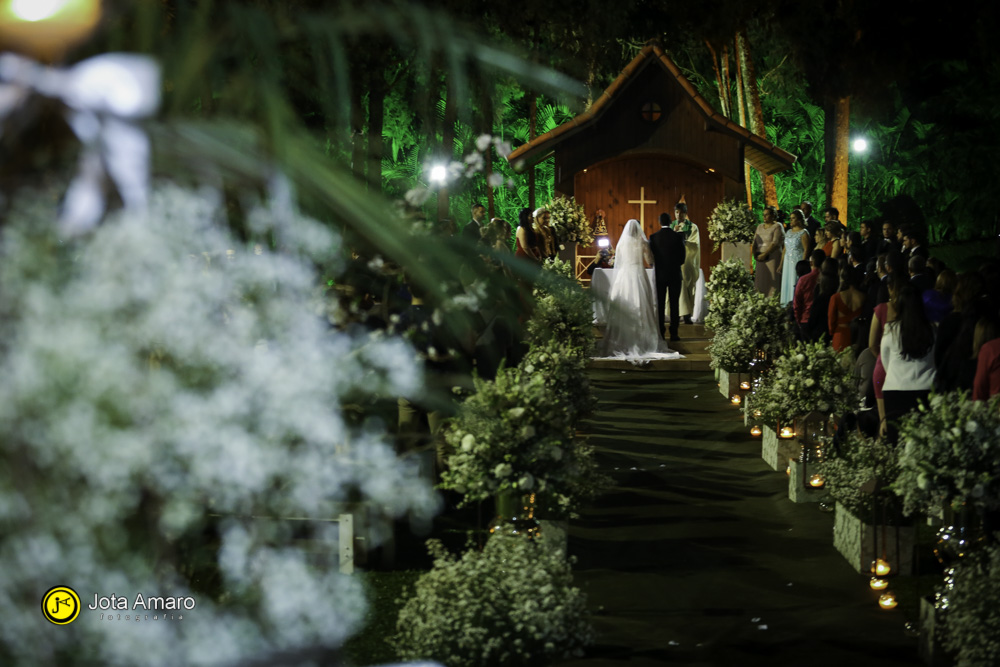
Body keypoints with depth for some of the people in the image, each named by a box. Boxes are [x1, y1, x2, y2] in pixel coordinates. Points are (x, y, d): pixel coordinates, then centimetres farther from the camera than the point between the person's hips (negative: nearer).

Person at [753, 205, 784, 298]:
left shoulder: (777, 227, -3)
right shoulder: (760, 226, 16)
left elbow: (775, 244, -13)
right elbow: (755, 241, 12)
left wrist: (764, 254, -17)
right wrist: (755, 254, -4)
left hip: (773, 258, -6)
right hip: (761, 259, 6)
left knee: (772, 282, -8)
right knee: (760, 281, 2)